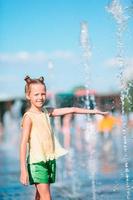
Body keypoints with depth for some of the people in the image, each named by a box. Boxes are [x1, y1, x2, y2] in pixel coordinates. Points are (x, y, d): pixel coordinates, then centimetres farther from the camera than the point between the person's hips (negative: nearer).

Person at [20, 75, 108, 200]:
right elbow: (24, 144, -14)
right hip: (36, 161, -6)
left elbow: (71, 110, 13)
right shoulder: (29, 117, -10)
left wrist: (92, 111, 13)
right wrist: (23, 170, -18)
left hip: (50, 160, 6)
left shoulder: (46, 112, 9)